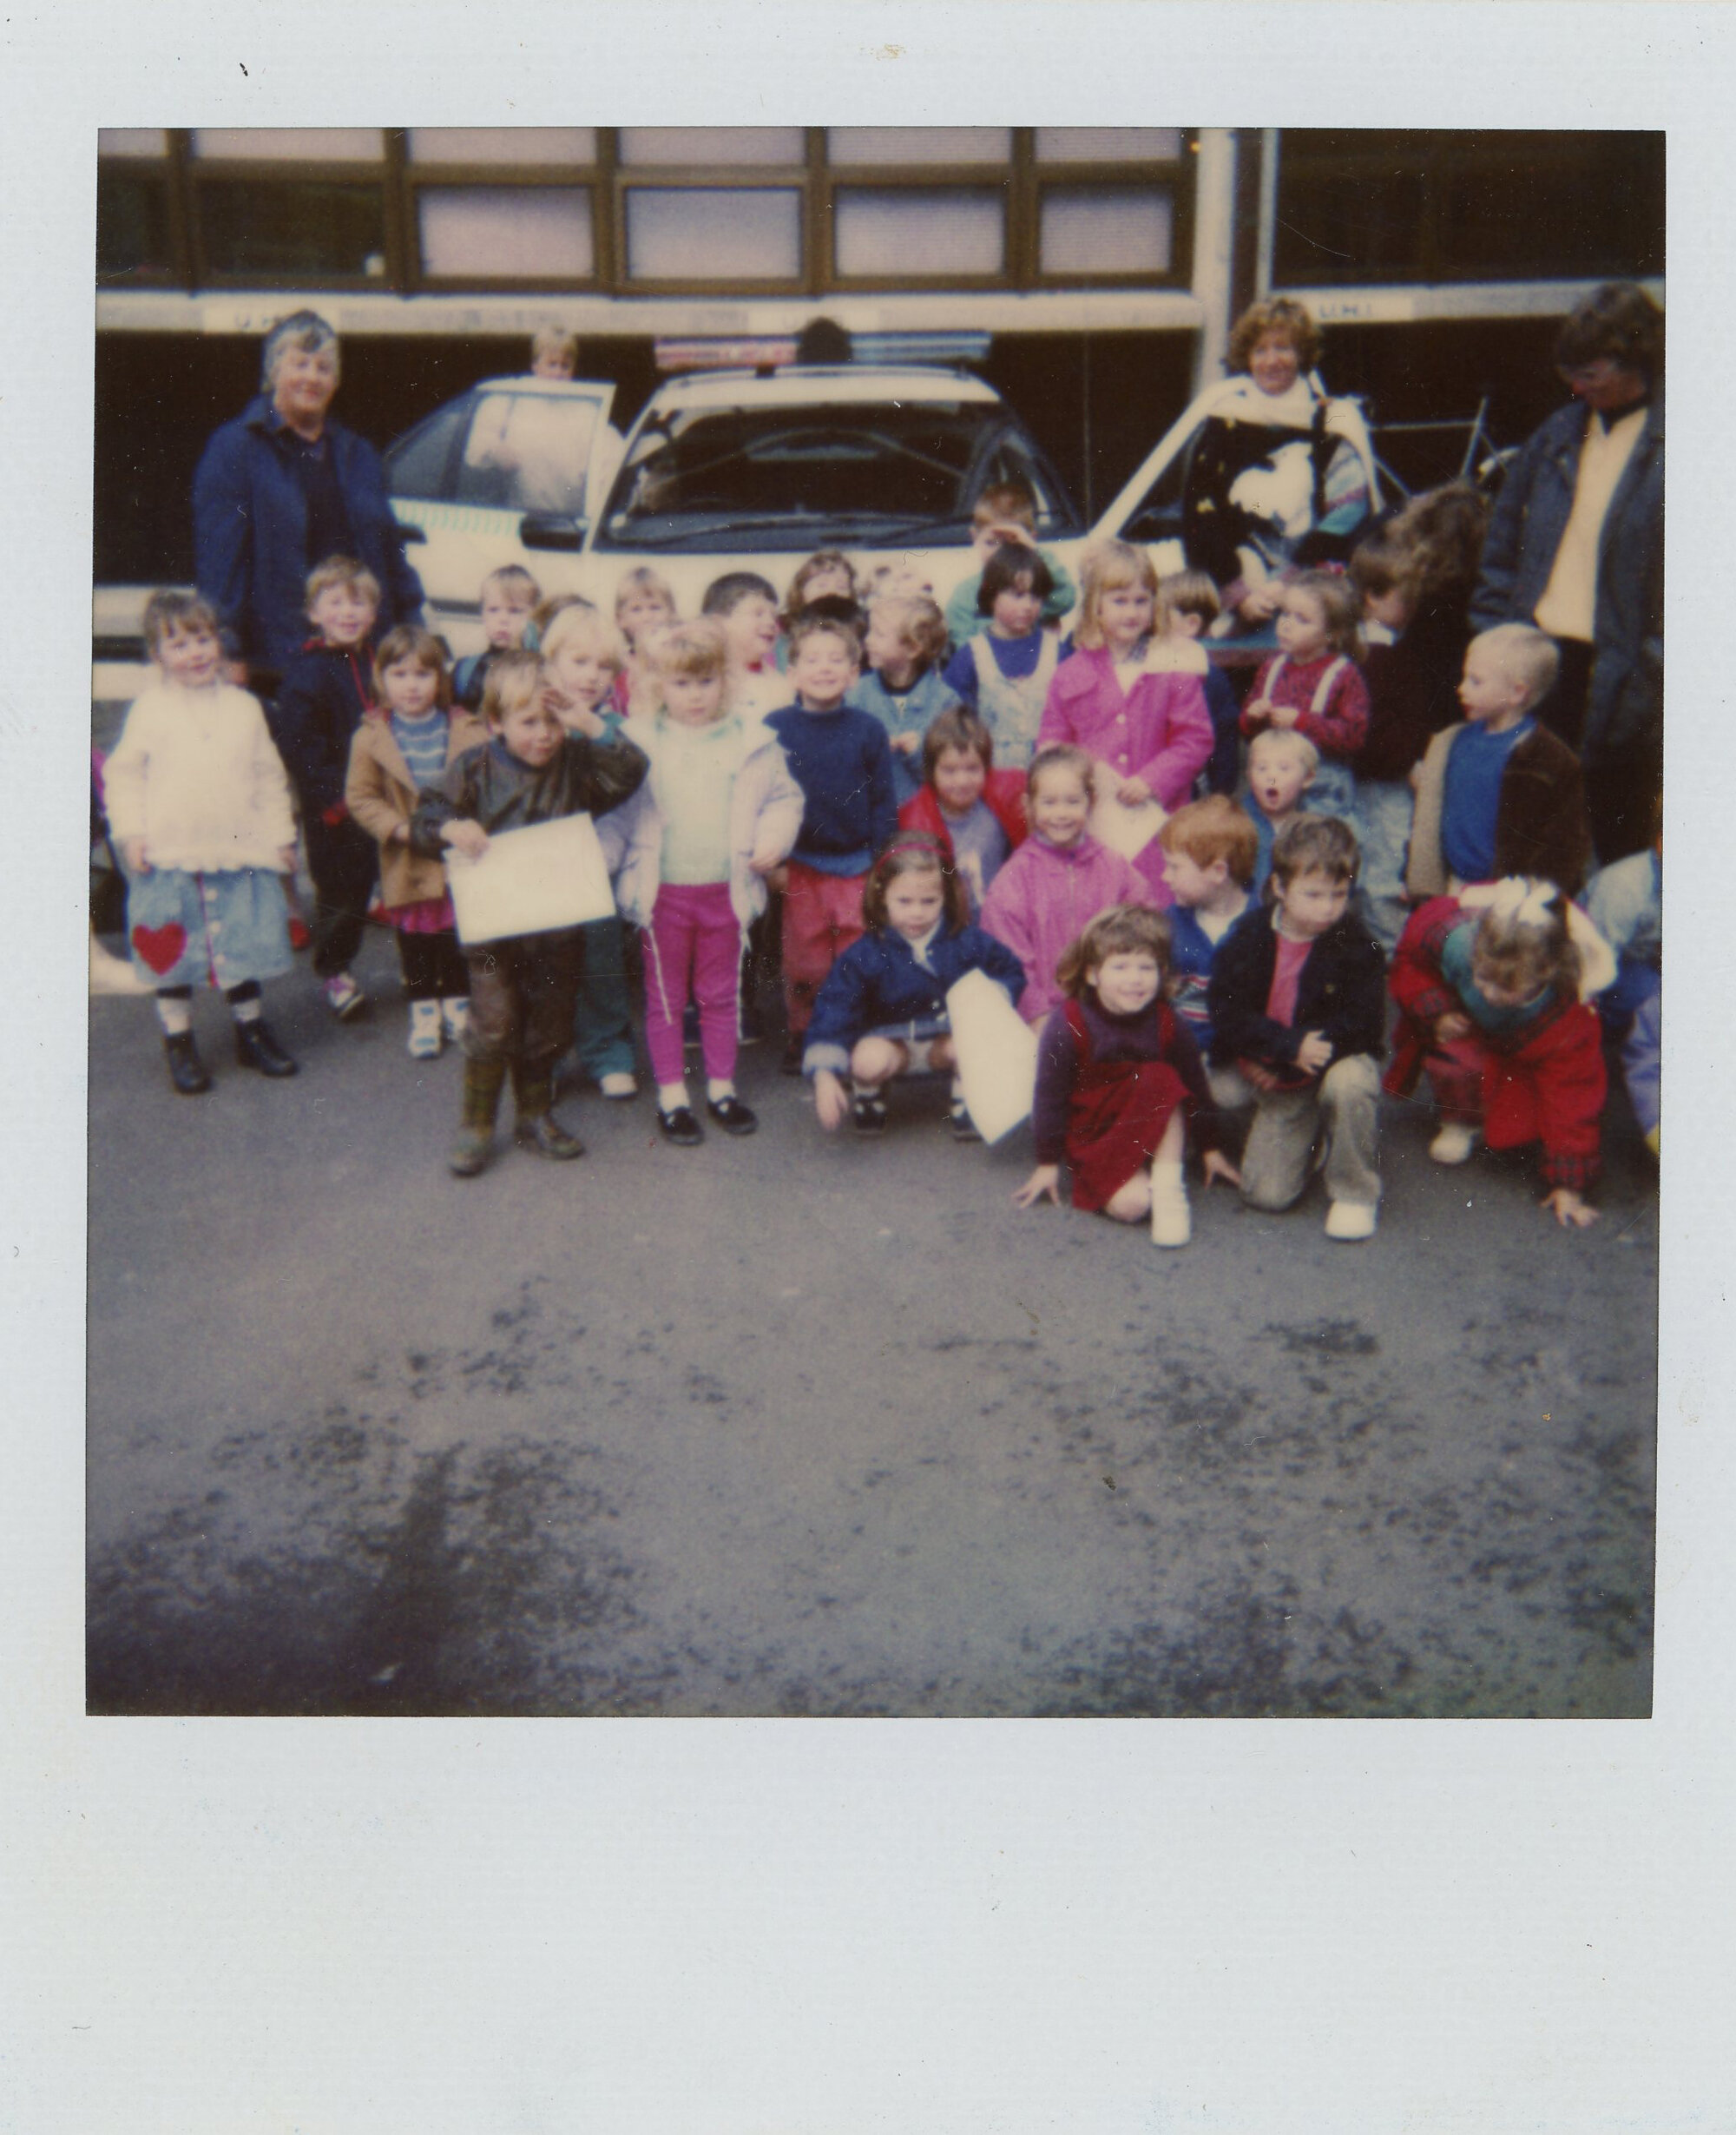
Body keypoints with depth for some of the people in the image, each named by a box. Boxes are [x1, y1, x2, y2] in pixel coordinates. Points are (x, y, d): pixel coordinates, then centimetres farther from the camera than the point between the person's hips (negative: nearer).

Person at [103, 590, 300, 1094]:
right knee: (171, 954, 7)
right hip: (169, 860, -1)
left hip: (238, 854, 2)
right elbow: (123, 773, 2)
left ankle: (252, 1031, 29)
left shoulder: (243, 707, 5)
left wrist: (280, 835, 8)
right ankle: (179, 1042, 21)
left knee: (242, 947, 12)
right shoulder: (150, 708, -2)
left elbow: (269, 777, 10)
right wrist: (130, 831, -7)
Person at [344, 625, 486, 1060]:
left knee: (459, 940, 12)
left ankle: (458, 1007, 30)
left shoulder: (469, 731, -6)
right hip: (409, 865, 0)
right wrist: (400, 827, -17)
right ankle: (424, 1014, 26)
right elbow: (360, 796, -5)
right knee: (415, 944, 11)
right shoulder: (370, 737, -6)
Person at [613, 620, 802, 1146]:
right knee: (665, 998, 8)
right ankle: (671, 1096, 19)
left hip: (727, 891, 1)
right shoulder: (637, 742, -2)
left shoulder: (751, 742, 1)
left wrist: (773, 840, -9)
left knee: (721, 995, 13)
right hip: (662, 893, -1)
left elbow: (783, 797, 8)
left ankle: (722, 1087, 27)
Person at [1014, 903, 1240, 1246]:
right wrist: (1048, 1164, -4)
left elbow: (1194, 1086, 6)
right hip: (1092, 1137, -3)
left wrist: (1211, 1149, 13)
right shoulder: (1068, 1025, -17)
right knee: (1131, 1204, -30)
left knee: (1163, 1080, -29)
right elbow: (1049, 1096, -9)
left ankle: (1169, 1187, -22)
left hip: (1155, 1136, 3)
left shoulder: (1166, 1023, -8)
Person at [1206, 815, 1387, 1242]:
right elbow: (1227, 1013, -14)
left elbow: (1362, 1026, -18)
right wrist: (1292, 1045, -28)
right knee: (1268, 1194, -7)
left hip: (1335, 1059, -1)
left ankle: (1355, 1193, -15)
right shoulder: (1247, 936, -10)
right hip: (1272, 1072, 2)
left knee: (1350, 1082, -39)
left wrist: (1279, 1064, -22)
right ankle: (1311, 1137, 27)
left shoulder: (1356, 946, -14)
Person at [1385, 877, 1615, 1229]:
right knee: (1458, 1061, -34)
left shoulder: (1568, 1012, -39)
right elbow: (1409, 960, -13)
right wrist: (1436, 1013, -29)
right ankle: (1460, 1122, -2)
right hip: (1460, 1019, 0)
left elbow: (1572, 1092, -27)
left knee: (1518, 1123, -20)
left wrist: (1568, 1184, -26)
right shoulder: (1452, 931, -39)